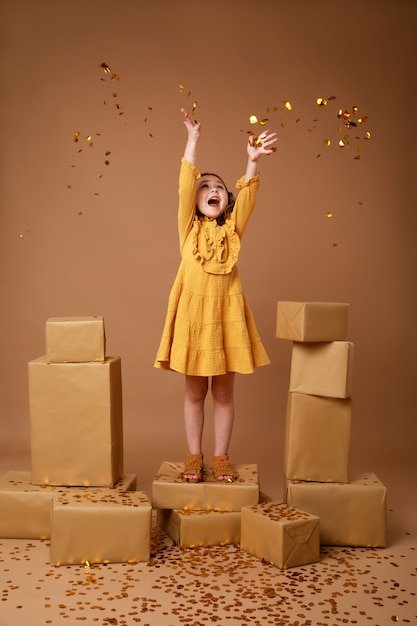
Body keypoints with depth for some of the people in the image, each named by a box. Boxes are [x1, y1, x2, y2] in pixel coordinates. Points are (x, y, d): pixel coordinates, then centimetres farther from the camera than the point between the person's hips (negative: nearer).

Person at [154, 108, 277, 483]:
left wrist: (253, 161, -22)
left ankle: (221, 457, 21)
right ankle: (194, 456, 22)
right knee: (195, 392, 9)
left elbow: (247, 195, -7)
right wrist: (193, 140, -11)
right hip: (193, 314, 0)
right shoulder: (189, 228, 6)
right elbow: (185, 185, -4)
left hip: (226, 314, 1)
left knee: (223, 393, 8)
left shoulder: (232, 229, 8)